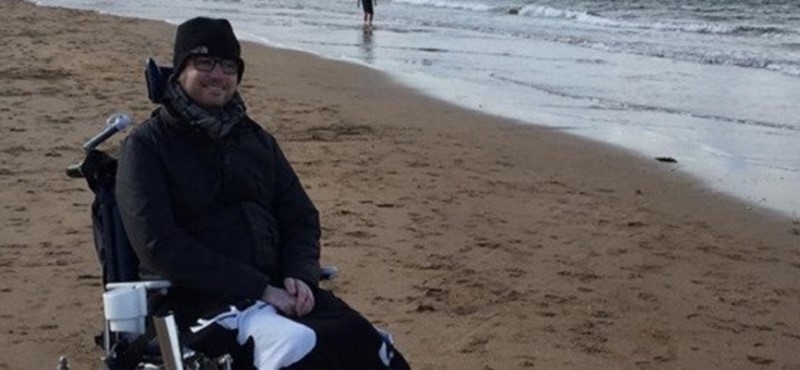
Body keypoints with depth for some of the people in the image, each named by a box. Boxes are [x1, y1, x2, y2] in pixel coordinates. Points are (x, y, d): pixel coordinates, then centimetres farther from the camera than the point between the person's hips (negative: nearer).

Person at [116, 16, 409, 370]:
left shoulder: (257, 140, 17)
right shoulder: (147, 145, 0)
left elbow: (301, 217, 18)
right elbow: (159, 246, -11)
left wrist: (301, 275, -6)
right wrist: (258, 288, -17)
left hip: (275, 288, 5)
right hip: (197, 296, -5)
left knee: (364, 341, -20)